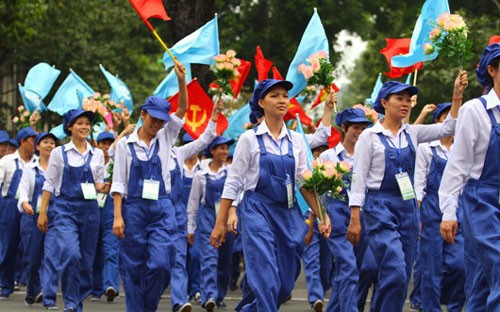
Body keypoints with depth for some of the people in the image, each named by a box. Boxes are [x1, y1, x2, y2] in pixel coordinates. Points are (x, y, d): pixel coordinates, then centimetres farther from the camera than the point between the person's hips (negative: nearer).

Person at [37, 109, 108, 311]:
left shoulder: (97, 154, 9)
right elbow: (49, 184, 3)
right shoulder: (59, 153, 2)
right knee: (70, 254, -21)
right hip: (65, 208, -3)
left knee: (86, 259, 5)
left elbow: (99, 183, 12)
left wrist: (103, 187, -12)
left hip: (89, 209, 4)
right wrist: (42, 213, 0)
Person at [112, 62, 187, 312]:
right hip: (133, 209, -1)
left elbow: (182, 109, -1)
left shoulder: (165, 139, 8)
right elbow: (118, 183, -1)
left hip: (162, 209, 2)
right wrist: (117, 216, -8)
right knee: (133, 269, 1)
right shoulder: (125, 144, 1)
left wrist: (181, 80, -15)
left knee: (161, 263, -11)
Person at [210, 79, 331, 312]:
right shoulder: (250, 139, -2)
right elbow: (233, 183, -1)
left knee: (285, 284, 7)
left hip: (288, 214, 5)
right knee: (267, 282, -14)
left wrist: (322, 215, 0)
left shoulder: (296, 140, 9)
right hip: (258, 211, -5)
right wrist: (220, 223, -4)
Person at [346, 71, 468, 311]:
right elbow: (358, 178, -6)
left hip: (408, 207, 6)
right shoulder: (370, 136, -4)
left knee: (401, 277, 6)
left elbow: (447, 128, 6)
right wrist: (354, 219, -11)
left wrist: (457, 95, -4)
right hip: (380, 207, -6)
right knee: (395, 272, -18)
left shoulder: (411, 133, 11)